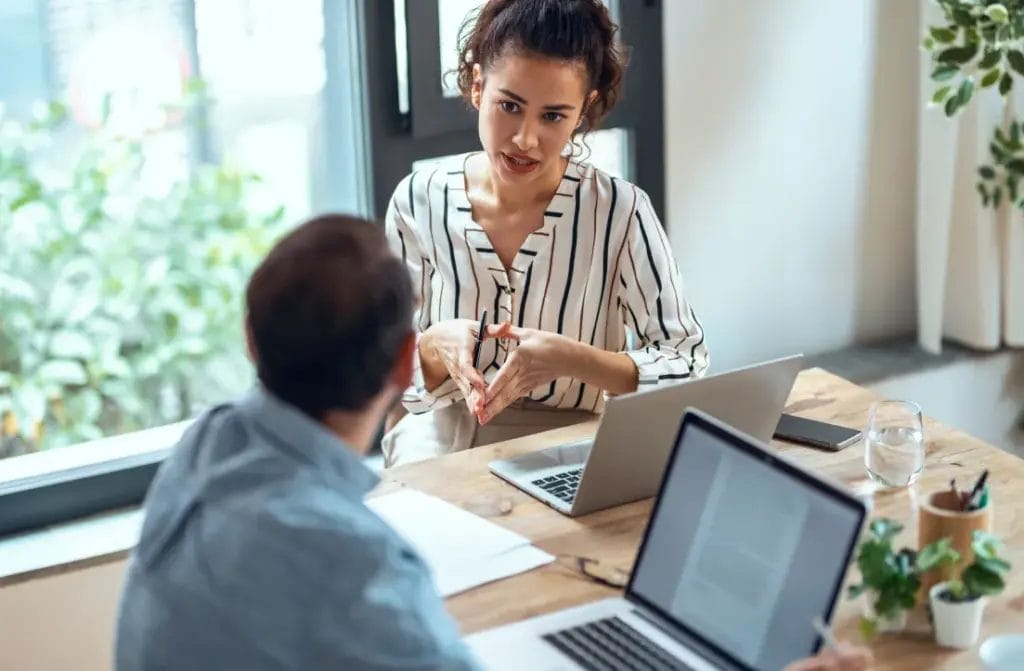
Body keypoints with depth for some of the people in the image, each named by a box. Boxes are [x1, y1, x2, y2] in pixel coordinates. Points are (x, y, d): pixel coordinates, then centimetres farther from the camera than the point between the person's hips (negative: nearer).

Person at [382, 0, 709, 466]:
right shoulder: (419, 202, -4)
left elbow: (687, 367, -10)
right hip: (441, 440, 1)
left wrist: (570, 359, -25)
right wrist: (434, 348, -22)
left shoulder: (621, 211, -11)